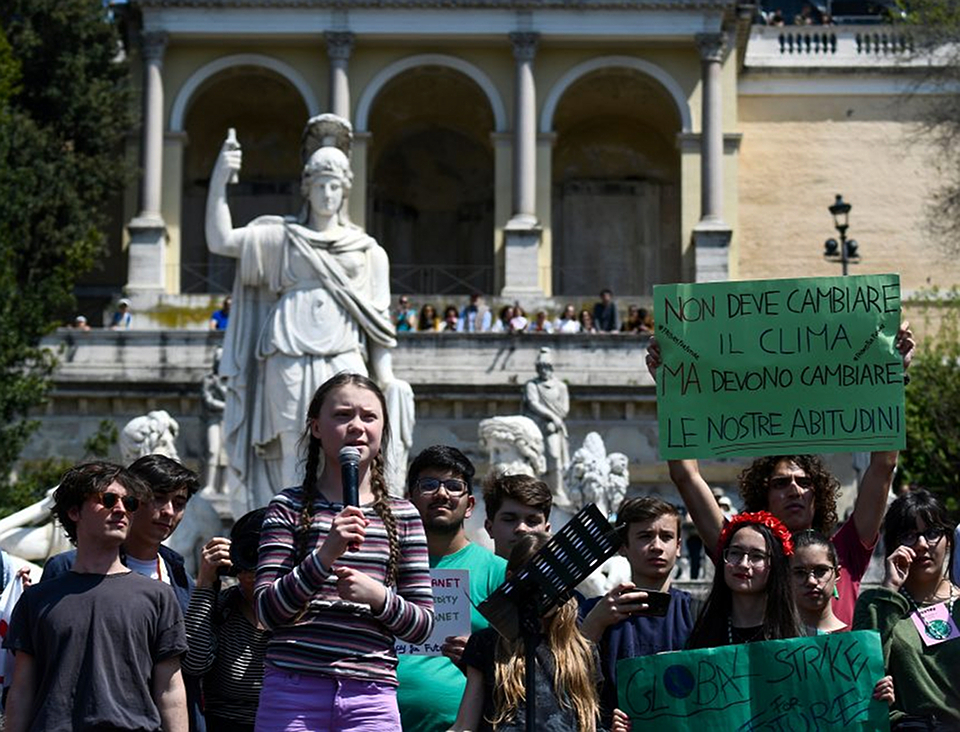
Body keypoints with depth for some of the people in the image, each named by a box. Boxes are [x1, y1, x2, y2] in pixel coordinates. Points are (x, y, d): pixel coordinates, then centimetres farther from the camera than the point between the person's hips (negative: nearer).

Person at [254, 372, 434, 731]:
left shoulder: (402, 516, 12)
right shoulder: (289, 508, 6)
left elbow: (423, 624, 10)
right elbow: (268, 611, -4)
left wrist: (379, 596, -10)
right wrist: (325, 556, -17)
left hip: (371, 698, 2)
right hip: (292, 691, -1)